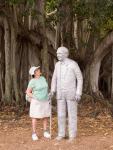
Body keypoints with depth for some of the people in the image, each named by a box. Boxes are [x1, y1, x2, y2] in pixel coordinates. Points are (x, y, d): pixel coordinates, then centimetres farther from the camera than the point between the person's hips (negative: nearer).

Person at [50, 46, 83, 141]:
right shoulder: (58, 64, 5)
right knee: (61, 114, 6)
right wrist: (52, 91, 0)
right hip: (61, 94, 5)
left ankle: (72, 135, 12)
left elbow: (80, 78, -7)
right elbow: (55, 78, 14)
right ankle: (61, 134, 18)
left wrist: (79, 93, -14)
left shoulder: (73, 64, -12)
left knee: (72, 114, 1)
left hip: (71, 93, -5)